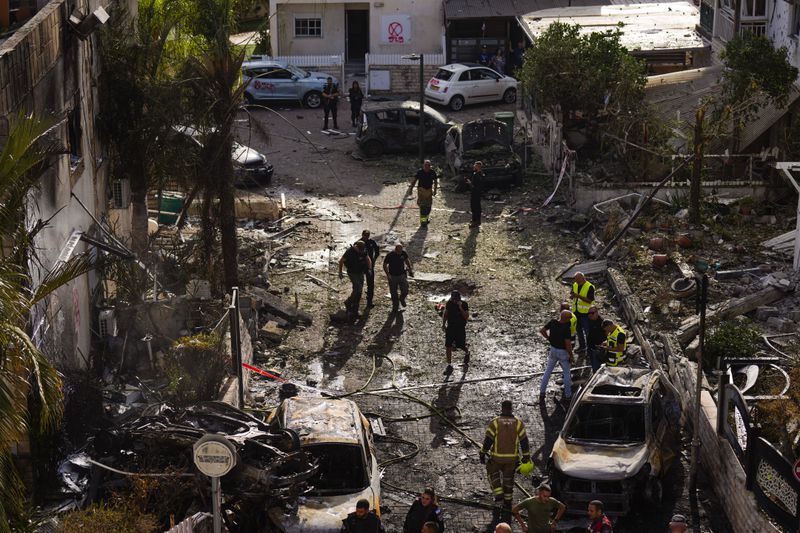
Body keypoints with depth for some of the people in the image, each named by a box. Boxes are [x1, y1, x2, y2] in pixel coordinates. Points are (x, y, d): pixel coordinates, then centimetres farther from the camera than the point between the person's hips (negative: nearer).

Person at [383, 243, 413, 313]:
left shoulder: (403, 253, -9)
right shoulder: (390, 255, -18)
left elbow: (407, 260, 12)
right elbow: (385, 265, -8)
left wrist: (410, 269, 3)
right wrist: (388, 274, -18)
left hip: (402, 275, 2)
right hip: (393, 276, -2)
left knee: (405, 291, -3)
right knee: (394, 293, 6)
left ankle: (402, 299, 31)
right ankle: (395, 307, 23)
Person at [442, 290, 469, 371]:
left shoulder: (464, 304, -13)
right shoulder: (449, 303, -3)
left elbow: (466, 317, -21)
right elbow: (445, 314, 10)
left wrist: (460, 308, -29)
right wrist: (443, 324, 2)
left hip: (460, 328, -3)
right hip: (450, 327, 3)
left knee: (461, 345, 9)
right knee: (448, 346, -2)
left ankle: (467, 352, 46)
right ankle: (449, 365, 7)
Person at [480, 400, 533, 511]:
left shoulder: (495, 423, -11)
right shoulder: (518, 423, -4)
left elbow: (487, 441, -10)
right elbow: (524, 442, -3)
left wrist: (482, 454, 1)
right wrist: (526, 458, 5)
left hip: (497, 457, -2)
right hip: (512, 457, 2)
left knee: (492, 472, 22)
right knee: (508, 478, 19)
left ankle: (498, 493, 5)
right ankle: (507, 502, 25)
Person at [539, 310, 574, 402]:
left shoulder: (552, 322, -11)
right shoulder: (566, 328, -28)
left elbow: (542, 331, 0)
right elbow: (568, 344, -26)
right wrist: (571, 356, -12)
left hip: (553, 349, 5)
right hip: (563, 352, -5)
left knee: (547, 371, 18)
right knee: (566, 373, 13)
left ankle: (542, 393, 20)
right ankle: (567, 395, 21)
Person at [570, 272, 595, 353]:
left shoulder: (589, 287, -16)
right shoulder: (575, 285, 6)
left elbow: (589, 300, -20)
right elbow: (571, 295, 14)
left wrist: (579, 296, -28)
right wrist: (572, 296, -11)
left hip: (585, 312, -7)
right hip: (576, 311, 7)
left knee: (587, 330, -3)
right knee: (579, 329, 15)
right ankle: (582, 346, 28)